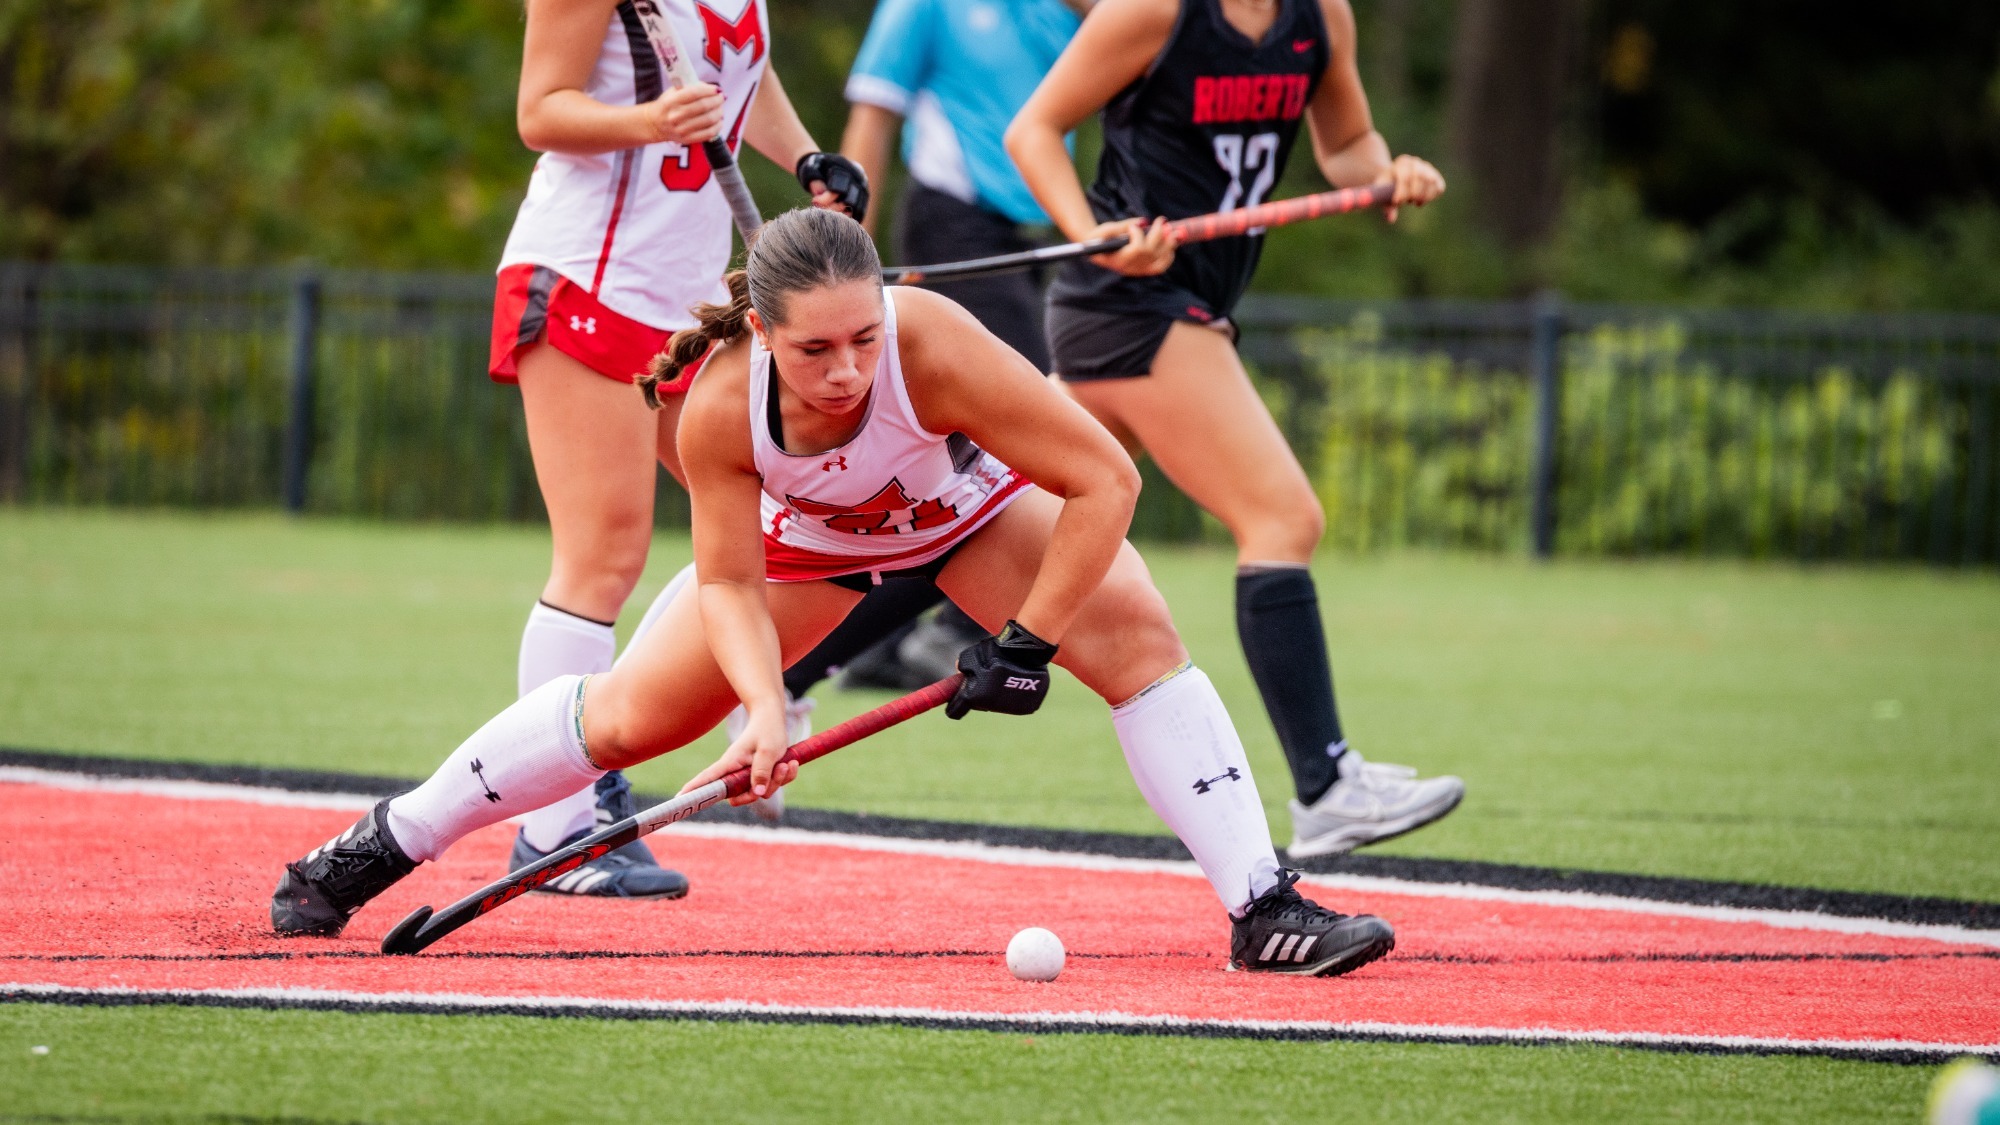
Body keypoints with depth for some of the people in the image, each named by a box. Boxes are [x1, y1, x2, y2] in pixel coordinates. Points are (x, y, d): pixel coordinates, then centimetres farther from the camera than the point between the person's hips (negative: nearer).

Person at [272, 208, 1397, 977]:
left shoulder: (933, 348, -43)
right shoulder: (722, 407, -35)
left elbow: (1106, 481, -38)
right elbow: (729, 585, -23)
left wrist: (1026, 646, -35)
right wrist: (762, 706, -41)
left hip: (978, 499, -1)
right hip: (807, 533, 1)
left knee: (1136, 635, -26)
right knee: (630, 714, 0)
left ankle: (1264, 907, -20)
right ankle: (376, 848, 18)